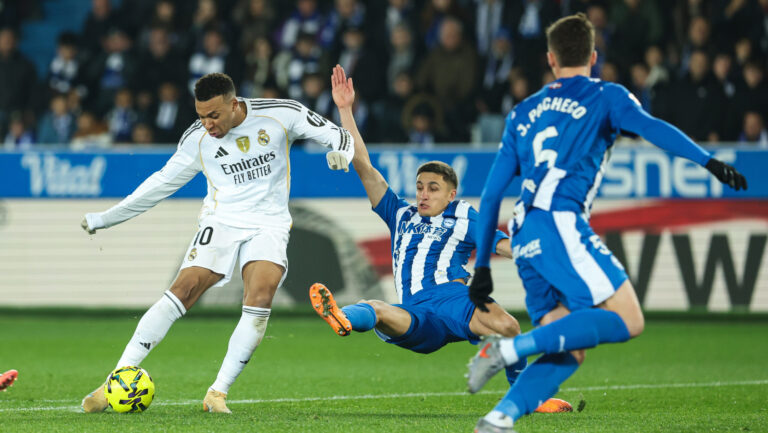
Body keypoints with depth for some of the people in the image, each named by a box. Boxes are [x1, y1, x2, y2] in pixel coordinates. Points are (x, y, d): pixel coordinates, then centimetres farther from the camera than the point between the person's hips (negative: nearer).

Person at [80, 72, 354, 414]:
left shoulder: (281, 115, -7)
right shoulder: (197, 139, -1)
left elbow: (339, 136, 1)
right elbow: (163, 181, 11)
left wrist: (340, 152, -24)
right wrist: (106, 218, 13)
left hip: (269, 225, 0)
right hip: (221, 220, 1)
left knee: (260, 296, -26)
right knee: (184, 289, -20)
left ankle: (218, 392, -20)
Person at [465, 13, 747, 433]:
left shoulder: (523, 112, 27)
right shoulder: (605, 96, 12)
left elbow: (491, 195, 25)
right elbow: (649, 127, -9)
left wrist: (482, 265, 29)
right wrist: (708, 161, -19)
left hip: (523, 239, 7)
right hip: (560, 224, -7)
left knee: (568, 350, 6)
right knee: (626, 319, -13)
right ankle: (509, 348, -21)